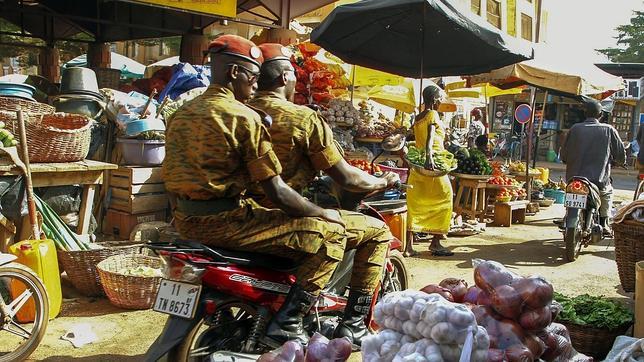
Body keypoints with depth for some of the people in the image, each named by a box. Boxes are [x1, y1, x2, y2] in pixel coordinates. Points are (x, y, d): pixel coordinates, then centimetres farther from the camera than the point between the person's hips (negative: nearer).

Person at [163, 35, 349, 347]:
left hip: (185, 220, 9)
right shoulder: (243, 117, -12)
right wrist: (324, 213, -1)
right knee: (331, 233, -5)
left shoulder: (182, 113, 13)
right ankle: (286, 322, -6)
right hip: (223, 222, -9)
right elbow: (277, 193, -14)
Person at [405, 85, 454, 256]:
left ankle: (409, 243, 0)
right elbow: (430, 136, -24)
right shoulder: (433, 114, -7)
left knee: (414, 202, 4)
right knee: (443, 199, 6)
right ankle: (435, 242, 7)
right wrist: (430, 156, -36)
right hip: (433, 163, -7)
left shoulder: (418, 118, 14)